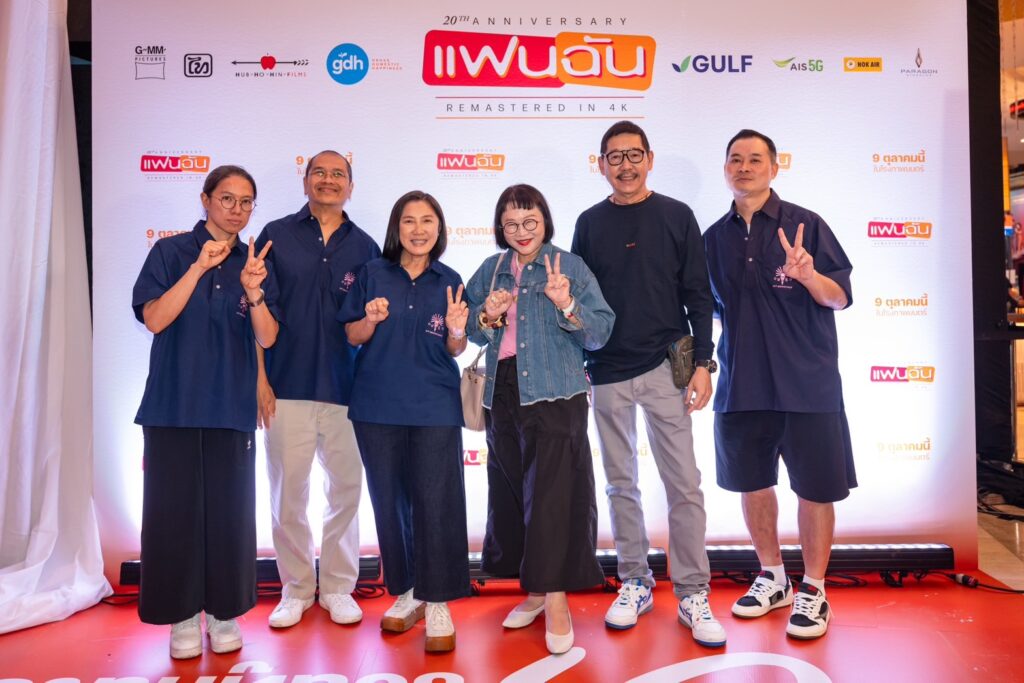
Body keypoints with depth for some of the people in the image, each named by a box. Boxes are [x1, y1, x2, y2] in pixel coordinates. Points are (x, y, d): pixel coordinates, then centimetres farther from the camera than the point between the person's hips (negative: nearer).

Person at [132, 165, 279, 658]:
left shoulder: (255, 263, 8)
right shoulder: (171, 251, 2)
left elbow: (267, 338, -1)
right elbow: (154, 319, -9)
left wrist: (253, 291, -19)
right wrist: (199, 268, -17)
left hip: (232, 408, 2)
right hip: (174, 405, -1)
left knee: (229, 512, 4)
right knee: (176, 508, 3)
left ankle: (223, 611, 19)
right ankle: (183, 615, 18)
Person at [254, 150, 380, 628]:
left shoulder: (364, 247, 9)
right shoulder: (277, 235, 5)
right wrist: (260, 378, -4)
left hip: (345, 388, 1)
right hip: (287, 386, -1)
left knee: (346, 488, 7)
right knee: (288, 490, 6)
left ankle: (337, 587, 24)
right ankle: (296, 588, 24)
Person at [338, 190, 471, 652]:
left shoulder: (449, 281, 4)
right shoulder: (373, 273, 3)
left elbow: (454, 350, 6)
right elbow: (352, 336, 5)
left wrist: (457, 331, -15)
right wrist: (371, 320, -15)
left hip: (435, 407, -1)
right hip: (377, 405, 1)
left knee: (435, 500, -3)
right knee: (389, 500, 10)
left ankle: (437, 602, 10)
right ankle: (406, 592, 26)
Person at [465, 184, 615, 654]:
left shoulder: (570, 266, 0)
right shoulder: (489, 271, 13)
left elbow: (600, 332, -6)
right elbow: (469, 333, 14)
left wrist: (567, 305, -22)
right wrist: (487, 317, -6)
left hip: (555, 393, -5)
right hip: (502, 394, 5)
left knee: (552, 492, -7)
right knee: (510, 490, 10)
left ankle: (556, 601, 6)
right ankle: (534, 590, 26)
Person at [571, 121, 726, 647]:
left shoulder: (676, 216, 4)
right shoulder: (590, 223, 8)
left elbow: (697, 295, 2)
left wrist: (702, 362, -5)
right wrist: (576, 364, 6)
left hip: (665, 368, -1)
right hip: (607, 372, 2)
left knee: (684, 484, -1)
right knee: (621, 483, 10)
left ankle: (692, 594, 11)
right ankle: (635, 584, 24)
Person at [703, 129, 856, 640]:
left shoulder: (805, 224, -3)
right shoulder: (715, 238, 8)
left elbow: (840, 298, -5)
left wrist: (809, 275, -24)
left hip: (807, 383, -3)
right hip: (741, 384, 4)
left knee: (815, 488, 5)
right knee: (752, 483, 13)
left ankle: (813, 590, 22)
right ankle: (772, 578, 32)